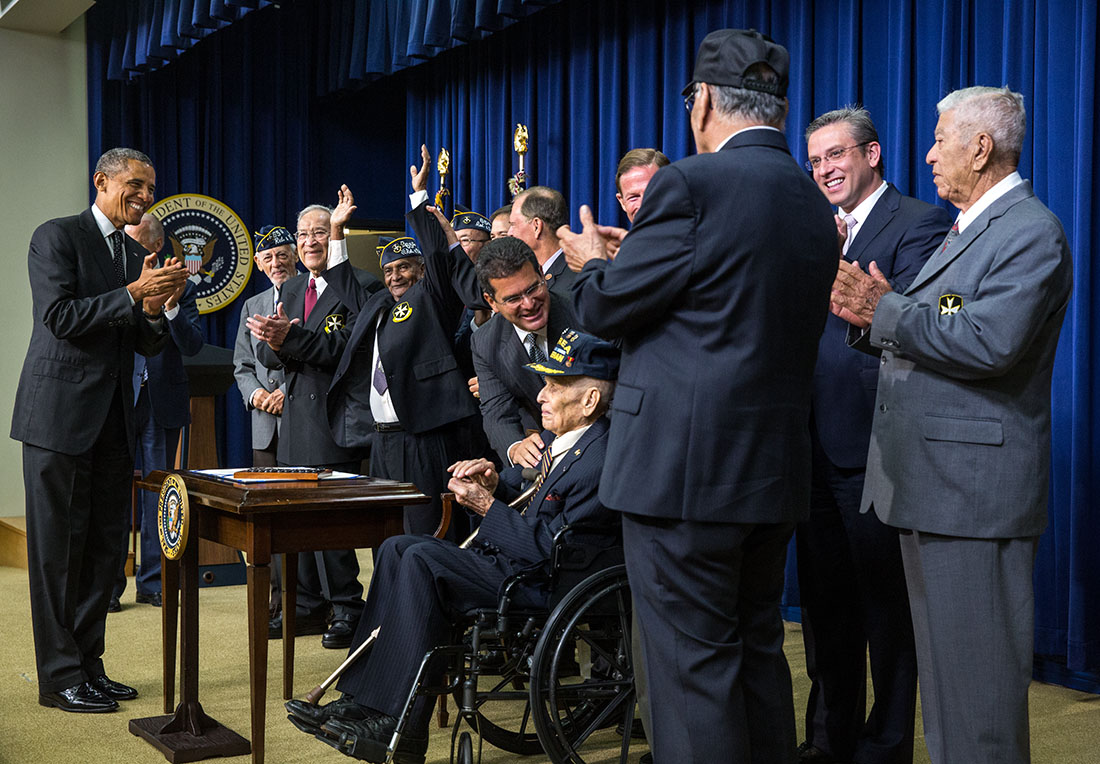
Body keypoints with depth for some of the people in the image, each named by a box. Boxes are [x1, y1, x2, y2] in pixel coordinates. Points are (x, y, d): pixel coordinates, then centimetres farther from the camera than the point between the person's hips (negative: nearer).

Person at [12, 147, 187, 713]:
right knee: (58, 548, -1)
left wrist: (154, 310, -6)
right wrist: (133, 294, -19)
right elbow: (60, 317, -15)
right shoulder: (56, 237, -4)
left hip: (113, 422, 7)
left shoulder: (138, 256, 16)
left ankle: (89, 665, 21)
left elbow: (149, 346, 14)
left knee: (105, 544, 10)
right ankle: (59, 677, 7)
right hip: (60, 415, -7)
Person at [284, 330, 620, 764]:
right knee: (397, 548, 2)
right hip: (512, 559, 11)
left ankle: (397, 727, -18)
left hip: (543, 585, -11)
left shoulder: (599, 463, -20)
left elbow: (547, 549, -22)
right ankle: (359, 699, -3)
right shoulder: (561, 439, 11)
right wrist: (495, 482, -1)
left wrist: (486, 505, -15)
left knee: (422, 561, -23)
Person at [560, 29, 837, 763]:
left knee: (693, 666, 0)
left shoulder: (691, 184, -13)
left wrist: (593, 262, 13)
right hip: (774, 468, 8)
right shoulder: (815, 205, 11)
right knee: (758, 651, 19)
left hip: (686, 467, -8)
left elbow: (607, 308, -9)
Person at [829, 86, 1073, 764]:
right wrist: (873, 316, -3)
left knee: (977, 679, -3)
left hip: (975, 487, -10)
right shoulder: (966, 229, 20)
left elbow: (987, 343, -27)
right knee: (940, 664, 18)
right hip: (927, 480, 10)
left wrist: (886, 312, -16)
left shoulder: (1031, 231, -13)